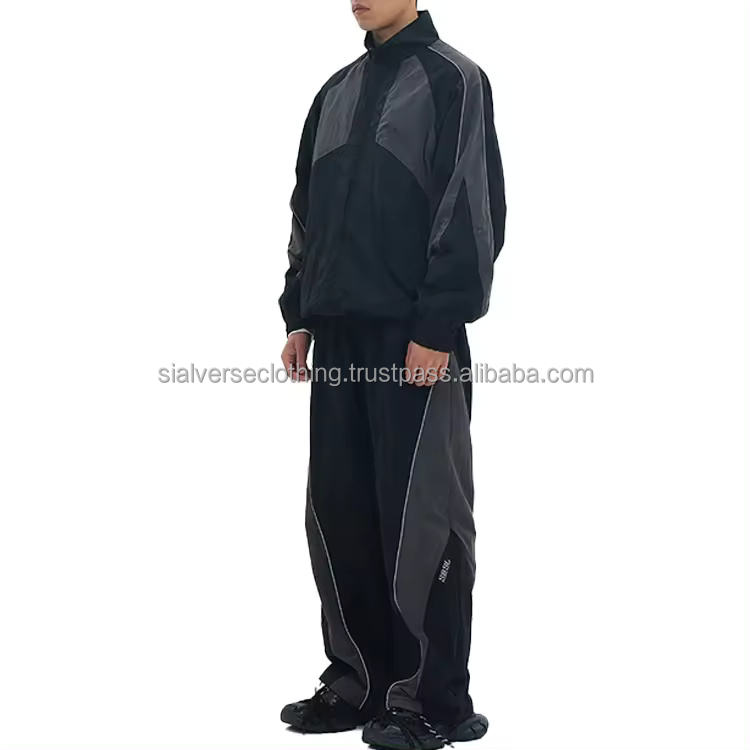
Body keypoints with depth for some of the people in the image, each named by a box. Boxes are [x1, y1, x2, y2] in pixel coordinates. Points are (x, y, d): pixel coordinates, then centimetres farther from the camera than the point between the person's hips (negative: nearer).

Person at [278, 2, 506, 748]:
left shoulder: (452, 79, -3)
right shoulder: (336, 91, 18)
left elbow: (471, 211, -11)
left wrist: (437, 328, -17)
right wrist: (299, 313, 12)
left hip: (415, 338, -7)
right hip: (340, 336, 7)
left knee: (418, 519, -4)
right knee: (338, 512, 7)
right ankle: (360, 682, 19)